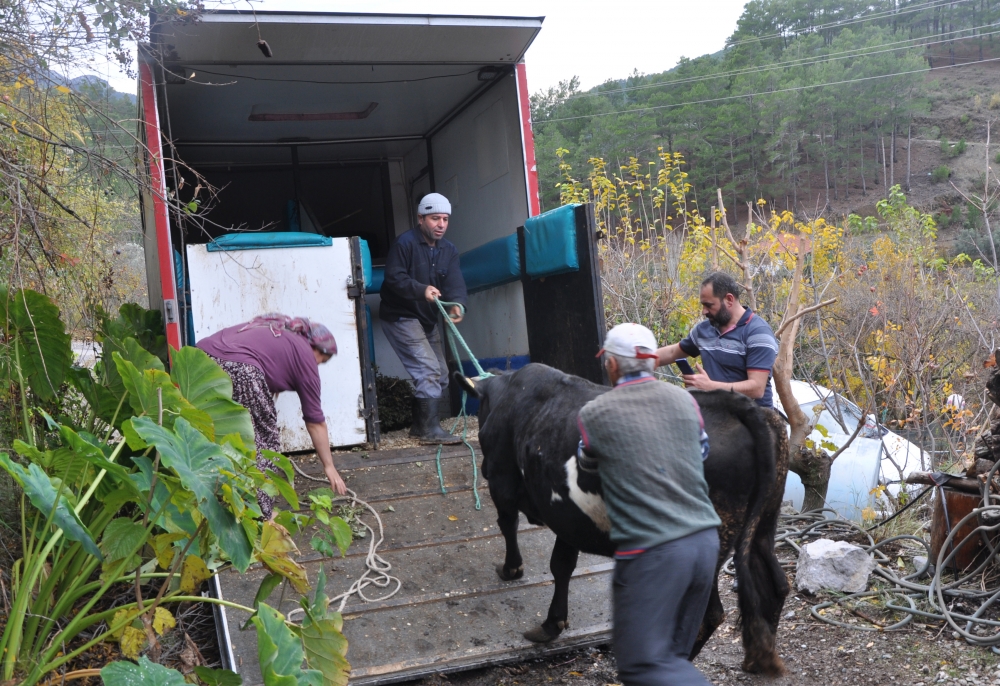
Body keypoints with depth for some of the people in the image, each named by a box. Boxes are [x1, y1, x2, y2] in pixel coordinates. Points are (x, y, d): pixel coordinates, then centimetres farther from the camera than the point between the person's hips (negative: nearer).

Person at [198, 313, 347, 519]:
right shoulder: (304, 355, 13)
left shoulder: (272, 328, 33)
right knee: (264, 437, 11)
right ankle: (261, 514, 15)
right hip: (237, 371, -7)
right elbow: (315, 422, 17)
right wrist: (329, 467, 26)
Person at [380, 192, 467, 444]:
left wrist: (457, 304, -30)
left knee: (440, 375, 12)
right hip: (401, 317, -8)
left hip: (428, 319, 9)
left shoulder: (449, 250, 5)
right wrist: (421, 290, -36)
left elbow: (455, 282, -9)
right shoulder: (405, 243, -14)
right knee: (428, 370, -17)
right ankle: (431, 430, -14)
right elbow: (394, 277, -22)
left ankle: (420, 425, 24)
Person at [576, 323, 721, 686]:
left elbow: (586, 463, 15)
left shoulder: (593, 415, -5)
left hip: (651, 553, -6)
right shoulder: (684, 400, 7)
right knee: (672, 654, 18)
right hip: (705, 542, 6)